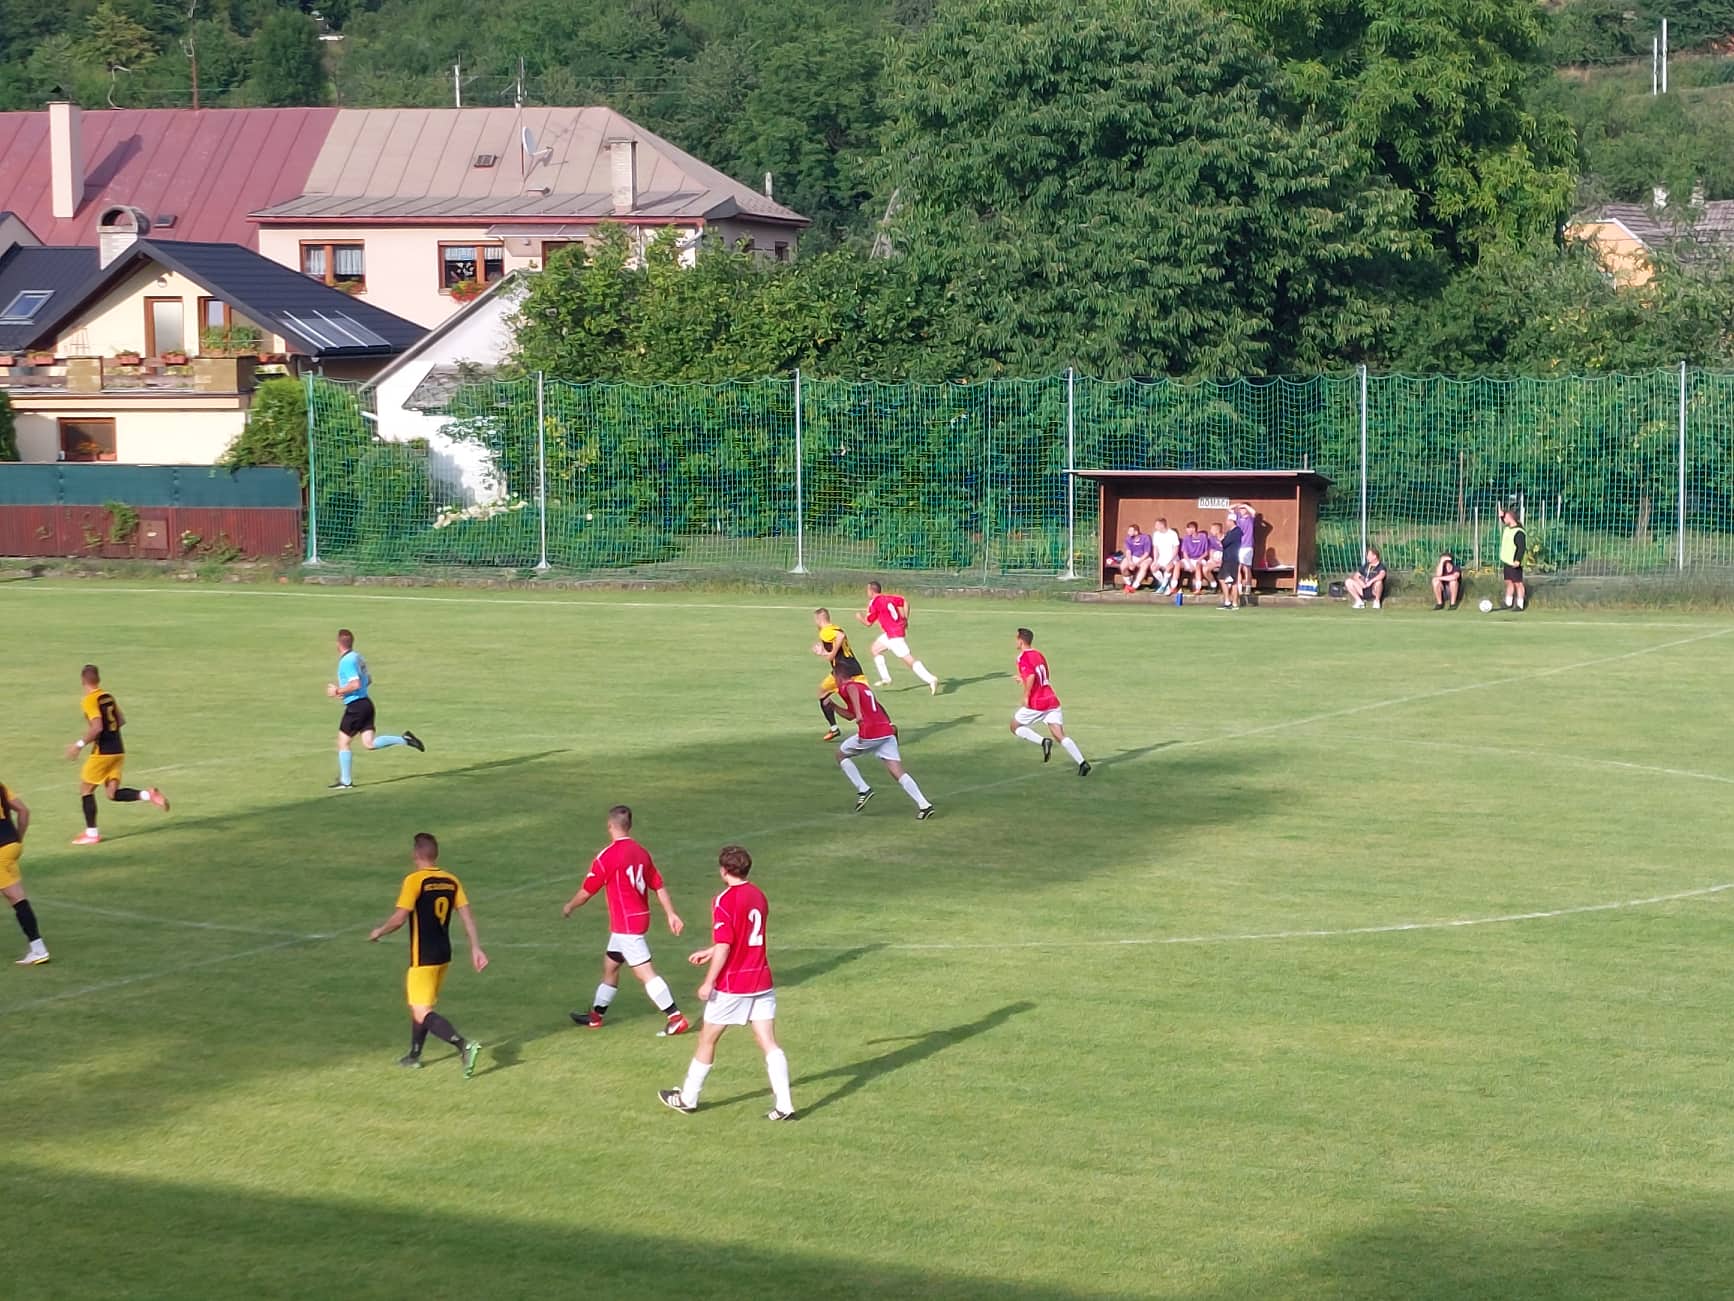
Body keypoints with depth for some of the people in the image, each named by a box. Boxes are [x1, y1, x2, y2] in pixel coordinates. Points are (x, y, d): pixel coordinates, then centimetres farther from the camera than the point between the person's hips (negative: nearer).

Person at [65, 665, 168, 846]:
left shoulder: (89, 701, -14)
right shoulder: (108, 696, 10)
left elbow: (97, 728, -24)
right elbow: (121, 721, 17)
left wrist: (79, 745, -16)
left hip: (102, 752, -7)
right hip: (118, 750, 7)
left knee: (85, 790, 9)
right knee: (113, 793, 9)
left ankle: (91, 833, 10)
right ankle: (147, 794, -12)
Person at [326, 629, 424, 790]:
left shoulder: (347, 661, -16)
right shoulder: (357, 656, 14)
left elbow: (356, 684, -25)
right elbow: (368, 680, 24)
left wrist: (338, 691, -13)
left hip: (355, 706, -9)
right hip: (366, 703, 9)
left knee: (343, 742, 3)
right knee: (370, 743, 4)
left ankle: (346, 781, 8)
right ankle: (404, 739, -7)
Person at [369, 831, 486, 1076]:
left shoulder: (414, 880, -14)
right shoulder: (451, 881, 5)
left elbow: (399, 918, -18)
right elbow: (467, 914, 1)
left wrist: (378, 932, 0)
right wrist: (475, 948, 2)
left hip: (423, 958, -8)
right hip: (444, 954, 8)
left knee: (423, 1014, -8)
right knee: (420, 1004, 26)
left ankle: (465, 1046, -27)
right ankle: (414, 1056, 36)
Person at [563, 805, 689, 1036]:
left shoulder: (607, 857, -15)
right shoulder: (641, 852, 6)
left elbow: (586, 892, -6)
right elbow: (659, 887, 6)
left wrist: (569, 907, 12)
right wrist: (671, 914, 9)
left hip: (625, 924, -9)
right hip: (640, 917, 9)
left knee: (644, 972, -10)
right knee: (610, 965, 21)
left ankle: (676, 1018, -15)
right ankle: (595, 1015, 32)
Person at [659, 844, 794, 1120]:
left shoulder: (725, 901, -16)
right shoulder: (759, 896, 8)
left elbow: (724, 947, -20)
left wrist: (708, 983, -13)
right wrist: (710, 952, 29)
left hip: (731, 985, -6)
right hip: (762, 982, 6)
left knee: (707, 1039, 11)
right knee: (769, 1043, 2)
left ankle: (687, 1098, 24)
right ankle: (784, 1105, -6)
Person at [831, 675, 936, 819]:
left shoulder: (844, 687, 4)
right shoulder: (865, 686, 28)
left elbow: (853, 690, -24)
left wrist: (858, 714, -34)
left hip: (869, 734, -7)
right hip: (887, 731, 7)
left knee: (841, 755, 19)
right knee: (897, 772, 1)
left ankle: (863, 790, 10)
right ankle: (924, 805, -14)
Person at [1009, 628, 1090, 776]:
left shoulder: (1023, 658, -9)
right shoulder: (1039, 655, 16)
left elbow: (1031, 676, -25)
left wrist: (1026, 696, -15)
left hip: (1036, 704, -7)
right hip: (1052, 700, 7)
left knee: (1015, 727, 14)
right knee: (1060, 736, 0)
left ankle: (1043, 741, -8)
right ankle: (1082, 762, -17)